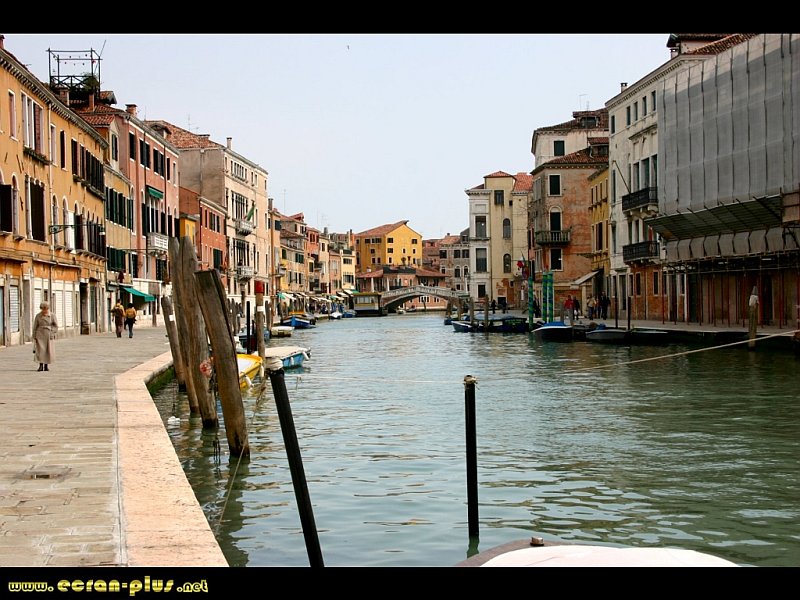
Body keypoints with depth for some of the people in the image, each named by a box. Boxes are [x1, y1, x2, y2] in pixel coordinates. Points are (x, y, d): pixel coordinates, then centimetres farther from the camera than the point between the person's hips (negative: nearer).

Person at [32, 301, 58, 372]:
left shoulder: (52, 316, -2)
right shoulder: (38, 316, 0)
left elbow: (56, 326, 3)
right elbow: (35, 327, 5)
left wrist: (52, 334, -6)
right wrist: (34, 337, 2)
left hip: (49, 336, 1)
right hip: (40, 335, -1)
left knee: (49, 351, 0)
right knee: (40, 350, -10)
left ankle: (46, 366, 11)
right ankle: (41, 366, -9)